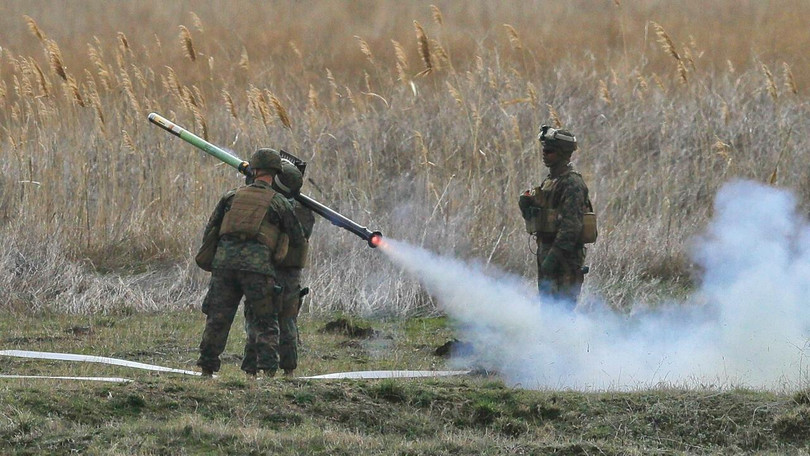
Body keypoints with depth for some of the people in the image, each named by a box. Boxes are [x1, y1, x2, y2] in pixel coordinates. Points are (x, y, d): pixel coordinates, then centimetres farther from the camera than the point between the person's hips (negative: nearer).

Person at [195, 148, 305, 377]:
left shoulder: (232, 196, 17)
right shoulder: (279, 202, 10)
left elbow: (209, 232, 18)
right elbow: (297, 238, 17)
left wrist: (209, 259, 30)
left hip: (224, 259, 2)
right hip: (258, 264, -2)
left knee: (217, 319, 9)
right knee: (266, 323, 5)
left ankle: (206, 369, 10)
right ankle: (268, 369, -7)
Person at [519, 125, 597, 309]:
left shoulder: (572, 183, -14)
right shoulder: (550, 181, 17)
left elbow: (571, 224, -21)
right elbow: (536, 217, 22)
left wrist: (555, 255, -25)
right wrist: (526, 206, 1)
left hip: (565, 253, -10)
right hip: (545, 249, 10)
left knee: (562, 306, -12)